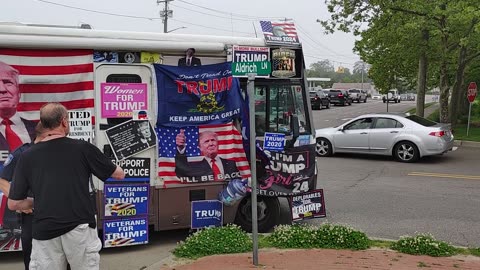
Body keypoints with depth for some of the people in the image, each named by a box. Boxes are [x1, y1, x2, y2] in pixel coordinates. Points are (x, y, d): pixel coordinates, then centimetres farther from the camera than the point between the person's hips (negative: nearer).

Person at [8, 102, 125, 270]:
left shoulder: (27, 157, 2)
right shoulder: (83, 148, -3)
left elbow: (13, 204, 5)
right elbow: (119, 175, 9)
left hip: (44, 232, 2)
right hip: (79, 228, -1)